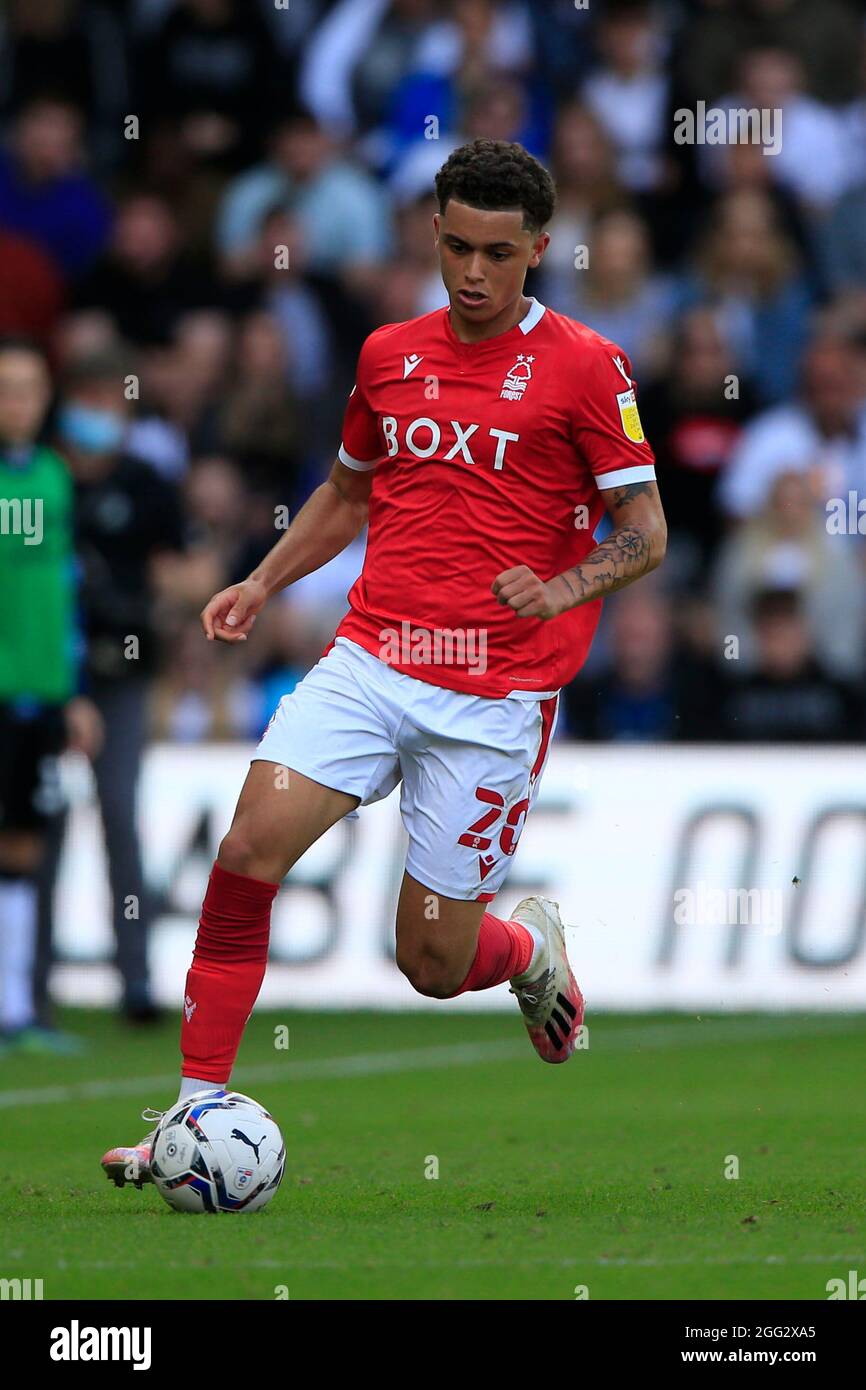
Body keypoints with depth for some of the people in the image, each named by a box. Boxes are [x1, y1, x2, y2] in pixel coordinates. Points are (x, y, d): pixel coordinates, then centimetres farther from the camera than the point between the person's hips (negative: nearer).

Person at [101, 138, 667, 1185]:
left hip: (495, 695, -3)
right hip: (370, 659, 3)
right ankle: (198, 1111, -10)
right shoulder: (390, 354, 11)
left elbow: (644, 532, -2)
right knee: (249, 848, -18)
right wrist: (262, 584, 13)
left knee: (434, 964, -1)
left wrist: (563, 589, -20)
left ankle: (531, 948, 36)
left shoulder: (583, 367, -3)